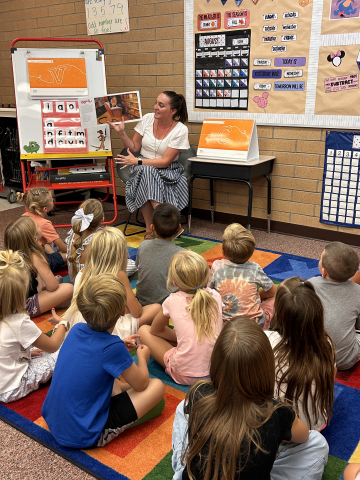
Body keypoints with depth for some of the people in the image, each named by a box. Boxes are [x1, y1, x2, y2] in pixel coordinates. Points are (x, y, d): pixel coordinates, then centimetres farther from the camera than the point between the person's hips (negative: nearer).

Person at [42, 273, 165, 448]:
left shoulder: (77, 329, -7)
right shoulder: (112, 347, -26)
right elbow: (141, 384, -8)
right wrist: (142, 357, 10)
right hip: (83, 436, -7)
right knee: (157, 386, -6)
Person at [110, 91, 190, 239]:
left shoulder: (180, 130, -11)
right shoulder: (147, 119, -1)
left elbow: (165, 161, -15)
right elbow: (134, 147, 6)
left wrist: (137, 161, -20)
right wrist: (121, 132, -10)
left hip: (167, 171, -2)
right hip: (142, 168, 3)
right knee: (146, 172, -32)